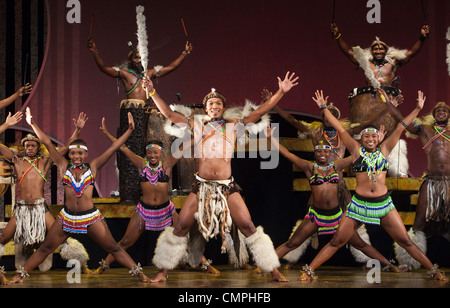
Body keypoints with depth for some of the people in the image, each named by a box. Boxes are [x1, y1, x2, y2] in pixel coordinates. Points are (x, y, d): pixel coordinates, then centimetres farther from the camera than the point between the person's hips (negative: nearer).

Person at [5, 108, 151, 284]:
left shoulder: (92, 167, 2)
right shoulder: (64, 166, 5)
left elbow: (114, 147, 1)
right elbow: (47, 143, 4)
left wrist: (130, 130, -2)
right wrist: (33, 124, 4)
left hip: (91, 217, -1)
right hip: (67, 216, 1)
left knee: (113, 249, 1)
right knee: (45, 248, 7)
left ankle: (139, 273, 7)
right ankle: (21, 274, 17)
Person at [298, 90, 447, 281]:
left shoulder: (384, 150, 8)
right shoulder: (356, 150, 4)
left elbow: (400, 128, 8)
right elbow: (340, 129, 3)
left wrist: (417, 109, 8)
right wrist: (324, 108, 2)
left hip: (384, 204, 1)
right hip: (359, 204, -1)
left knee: (406, 242, 5)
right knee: (336, 242, 0)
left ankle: (434, 271, 13)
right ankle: (309, 271, 7)